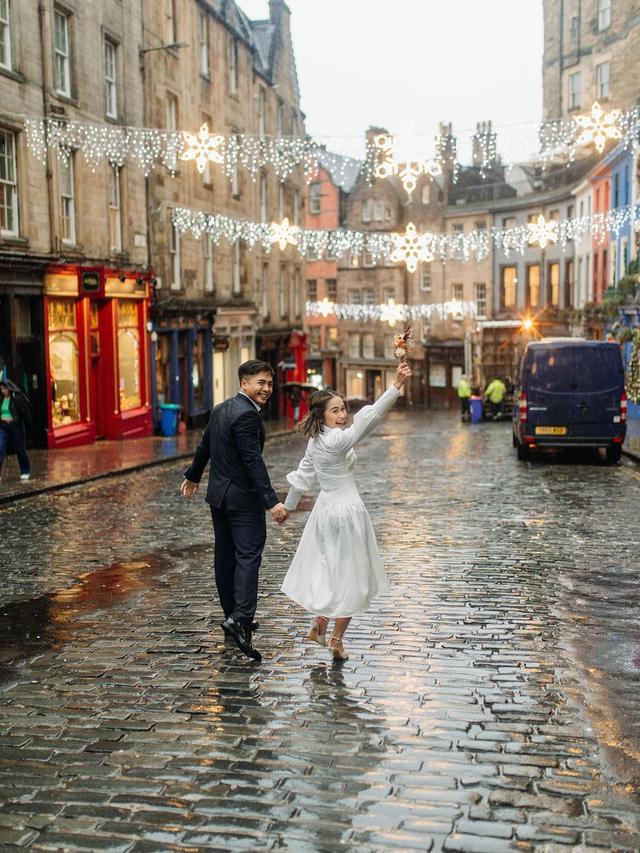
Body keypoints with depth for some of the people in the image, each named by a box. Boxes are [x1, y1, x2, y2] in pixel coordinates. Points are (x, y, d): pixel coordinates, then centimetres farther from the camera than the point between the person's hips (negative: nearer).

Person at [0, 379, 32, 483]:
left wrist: (26, 426, -7)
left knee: (20, 450, 8)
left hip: (16, 426, -3)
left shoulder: (17, 398, -9)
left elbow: (26, 412, -7)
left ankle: (25, 472, 25)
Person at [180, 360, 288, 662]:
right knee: (248, 555, -12)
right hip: (243, 498, -9)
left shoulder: (221, 409, 11)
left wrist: (192, 476, 37)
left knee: (225, 557, 13)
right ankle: (240, 618, -22)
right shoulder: (247, 415, -18)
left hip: (218, 495, 10)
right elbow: (253, 462, -25)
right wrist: (271, 501, -29)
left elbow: (204, 446, 23)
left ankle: (234, 616, 23)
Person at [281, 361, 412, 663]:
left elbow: (302, 475, 15)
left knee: (329, 569, 24)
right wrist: (396, 385, -42)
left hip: (326, 510, 8)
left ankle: (319, 623, 33)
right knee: (350, 576, 6)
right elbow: (369, 418, -36)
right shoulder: (335, 441, -23)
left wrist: (288, 506, 28)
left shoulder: (315, 442, 3)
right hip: (345, 511, -8)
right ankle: (337, 640, 16)